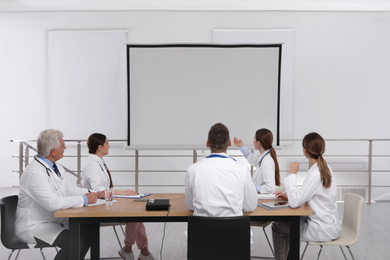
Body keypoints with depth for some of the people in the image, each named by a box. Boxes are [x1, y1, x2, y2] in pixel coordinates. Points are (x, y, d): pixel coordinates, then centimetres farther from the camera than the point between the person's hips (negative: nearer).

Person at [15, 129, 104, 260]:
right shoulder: (34, 173, -24)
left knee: (88, 232, -5)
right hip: (34, 226, -9)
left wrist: (94, 194, 0)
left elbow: (68, 188, 14)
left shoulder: (56, 167, 6)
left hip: (55, 220, 9)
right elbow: (53, 203, -30)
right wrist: (84, 199, -22)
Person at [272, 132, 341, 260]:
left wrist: (292, 174, -20)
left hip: (323, 230, -9)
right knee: (285, 221, 22)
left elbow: (295, 203, -27)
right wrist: (288, 196, 4)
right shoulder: (324, 168, 4)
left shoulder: (315, 174, -26)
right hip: (328, 223, 9)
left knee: (277, 226, 5)